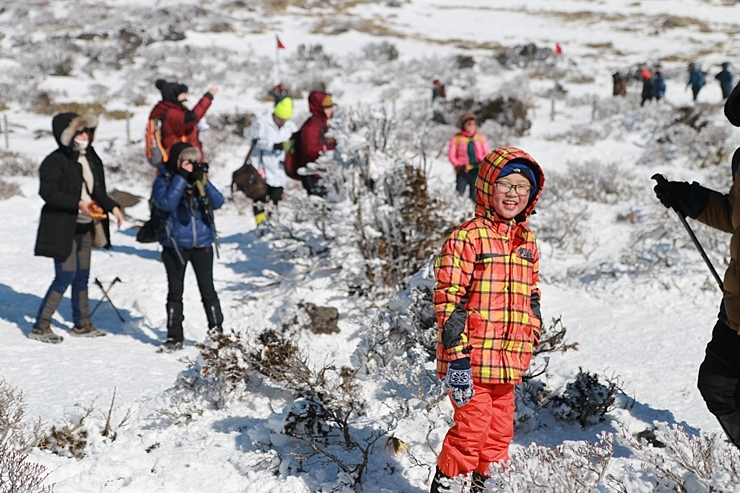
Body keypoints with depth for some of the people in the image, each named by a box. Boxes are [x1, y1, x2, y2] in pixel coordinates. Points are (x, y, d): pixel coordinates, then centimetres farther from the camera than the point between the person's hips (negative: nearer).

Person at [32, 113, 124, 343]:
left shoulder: (91, 159, 10)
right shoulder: (55, 161, -14)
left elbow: (98, 191, 16)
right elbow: (48, 192, -21)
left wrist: (112, 206, -2)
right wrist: (78, 203, -28)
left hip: (85, 227, 8)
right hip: (62, 228, -8)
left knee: (82, 276, 14)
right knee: (65, 276, -10)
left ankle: (82, 324, 26)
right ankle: (40, 326, -1)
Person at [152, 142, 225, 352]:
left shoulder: (200, 179, 3)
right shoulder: (164, 181, -6)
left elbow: (218, 202, -8)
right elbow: (166, 203, -23)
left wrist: (203, 182, -20)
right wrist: (181, 178, -22)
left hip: (202, 243, 2)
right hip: (175, 245, -2)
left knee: (207, 289, 8)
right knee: (175, 291, 7)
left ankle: (217, 331, 16)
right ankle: (174, 336, 15)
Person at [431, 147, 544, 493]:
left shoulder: (527, 241, 12)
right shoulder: (468, 237, -10)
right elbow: (448, 299, -14)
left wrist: (531, 341, 17)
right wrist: (456, 357, -19)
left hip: (508, 361, 7)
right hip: (472, 360, -7)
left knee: (500, 433, 13)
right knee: (471, 428, -4)